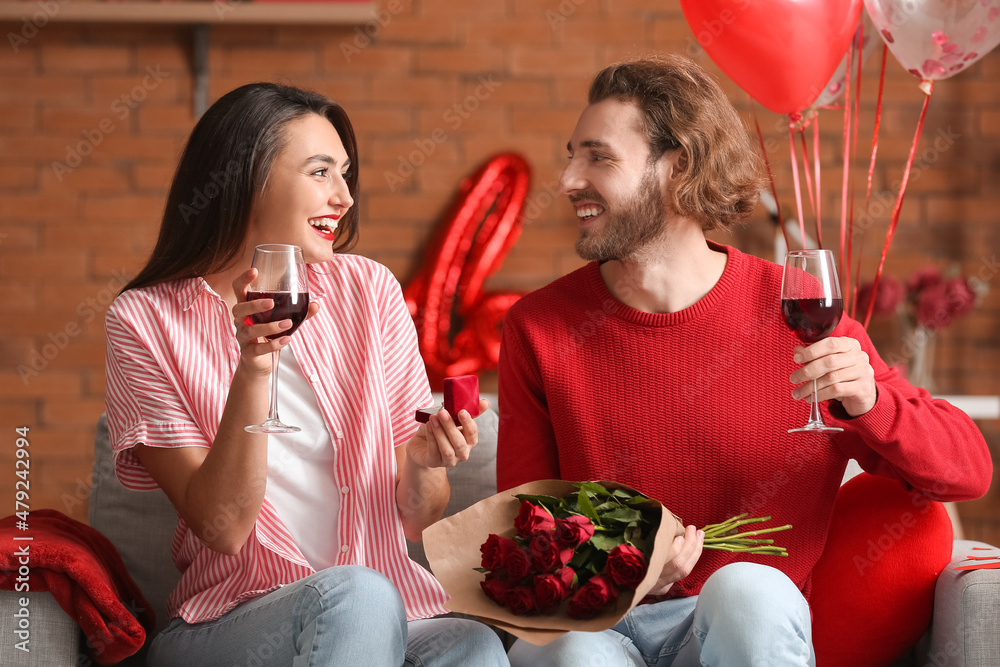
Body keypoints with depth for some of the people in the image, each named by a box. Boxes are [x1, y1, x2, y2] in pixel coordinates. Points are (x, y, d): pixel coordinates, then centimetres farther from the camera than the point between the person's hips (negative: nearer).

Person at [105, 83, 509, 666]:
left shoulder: (367, 289, 7)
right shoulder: (145, 320, -1)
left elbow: (415, 518, 9)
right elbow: (223, 526, -10)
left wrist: (426, 464, -14)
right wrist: (252, 371, -21)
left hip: (395, 618, 2)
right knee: (355, 595, -35)